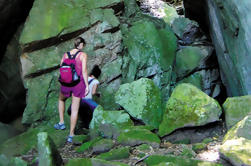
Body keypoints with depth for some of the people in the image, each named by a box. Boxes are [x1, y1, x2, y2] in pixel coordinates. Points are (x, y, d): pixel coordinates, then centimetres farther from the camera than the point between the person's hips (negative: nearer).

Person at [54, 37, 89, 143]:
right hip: (78, 83, -3)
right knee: (75, 109, 4)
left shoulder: (65, 55, 6)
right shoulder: (83, 55, -6)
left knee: (61, 100, 34)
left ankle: (61, 123, 29)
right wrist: (87, 86, -8)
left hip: (66, 84, 3)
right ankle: (71, 135, 7)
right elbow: (84, 71, -12)